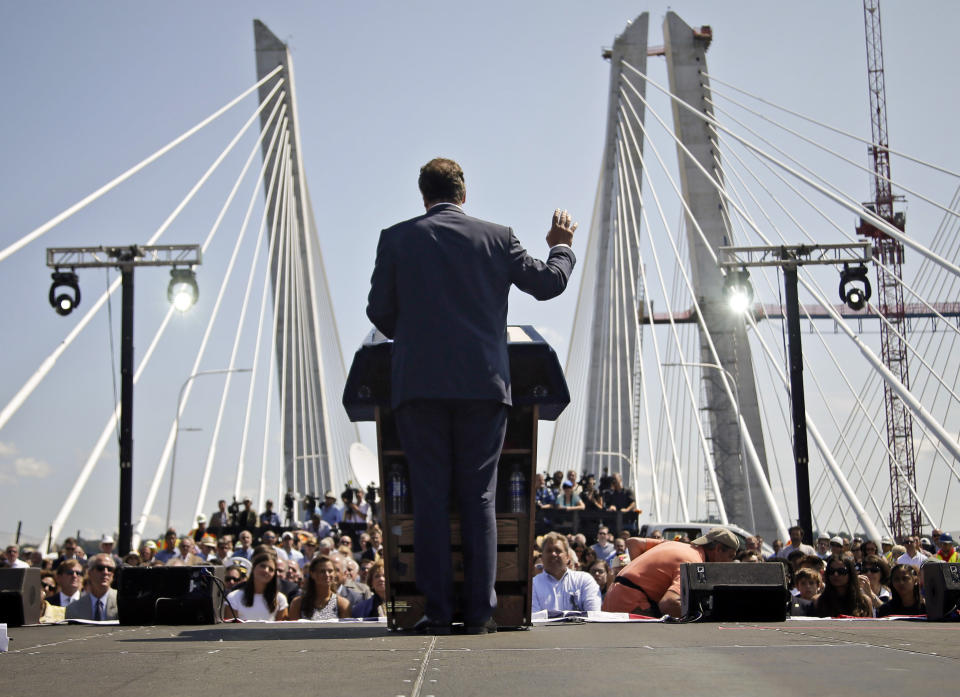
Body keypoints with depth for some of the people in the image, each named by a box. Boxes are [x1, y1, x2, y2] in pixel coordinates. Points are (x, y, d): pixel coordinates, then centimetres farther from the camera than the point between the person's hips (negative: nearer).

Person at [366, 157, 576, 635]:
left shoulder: (396, 239, 5)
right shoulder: (496, 237, 6)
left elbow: (378, 311, 6)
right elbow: (549, 283, 11)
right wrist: (562, 246, 31)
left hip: (418, 385, 0)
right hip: (483, 385, 1)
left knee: (429, 498, 2)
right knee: (479, 498, 5)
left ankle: (437, 611, 0)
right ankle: (480, 612, 3)